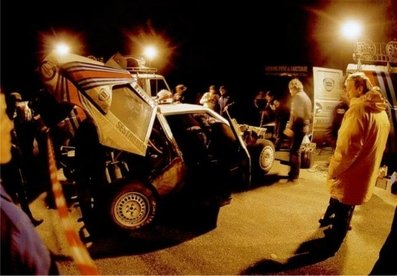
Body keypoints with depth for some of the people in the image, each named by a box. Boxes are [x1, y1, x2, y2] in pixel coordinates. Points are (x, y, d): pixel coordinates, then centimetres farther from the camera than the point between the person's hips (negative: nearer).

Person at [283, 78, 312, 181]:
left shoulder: (297, 96, -12)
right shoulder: (305, 96, 19)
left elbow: (295, 114, -21)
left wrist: (289, 127, -23)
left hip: (298, 126, -10)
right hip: (304, 125, 10)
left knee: (294, 150, -5)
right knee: (295, 149, 16)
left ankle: (294, 175, -2)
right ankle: (294, 173, 23)